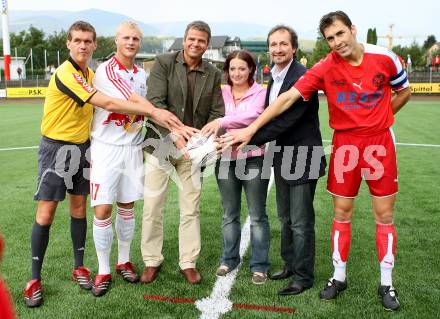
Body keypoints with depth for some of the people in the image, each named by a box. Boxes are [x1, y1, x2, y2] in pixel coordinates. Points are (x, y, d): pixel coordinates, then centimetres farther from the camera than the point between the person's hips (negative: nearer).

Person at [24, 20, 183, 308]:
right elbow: (108, 104, -26)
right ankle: (35, 279, 8)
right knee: (46, 212, -3)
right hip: (56, 147, -7)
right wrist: (151, 111, -25)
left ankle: (79, 267, 23)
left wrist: (155, 113, -19)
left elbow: (129, 97, -1)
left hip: (82, 146, 7)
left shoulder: (92, 74, 7)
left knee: (79, 208, 11)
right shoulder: (65, 74, -19)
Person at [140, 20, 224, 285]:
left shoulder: (214, 74, 5)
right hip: (160, 144, -2)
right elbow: (155, 102, -13)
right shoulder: (163, 63, -3)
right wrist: (175, 134, -25)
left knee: (191, 209, 8)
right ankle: (152, 261, 22)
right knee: (152, 207, 4)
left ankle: (188, 263, 22)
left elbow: (217, 113, 3)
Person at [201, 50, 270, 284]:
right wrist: (213, 132, -19)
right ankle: (229, 259, 29)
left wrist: (222, 122, -32)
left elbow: (253, 116, -21)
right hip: (226, 159, 3)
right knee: (229, 214, 14)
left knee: (257, 216, 5)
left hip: (253, 159, -3)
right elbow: (214, 120, 3)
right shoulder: (221, 93, 7)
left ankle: (259, 265, 17)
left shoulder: (260, 93, -3)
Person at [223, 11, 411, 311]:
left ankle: (386, 284, 19)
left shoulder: (385, 58, -6)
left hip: (380, 143, 1)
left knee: (384, 213, 5)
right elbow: (288, 98, -14)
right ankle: (339, 276, 23)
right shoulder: (326, 67, -10)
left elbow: (404, 91, 12)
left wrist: (378, 117, 6)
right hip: (344, 143, 0)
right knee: (341, 212, 6)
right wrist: (251, 129, -19)